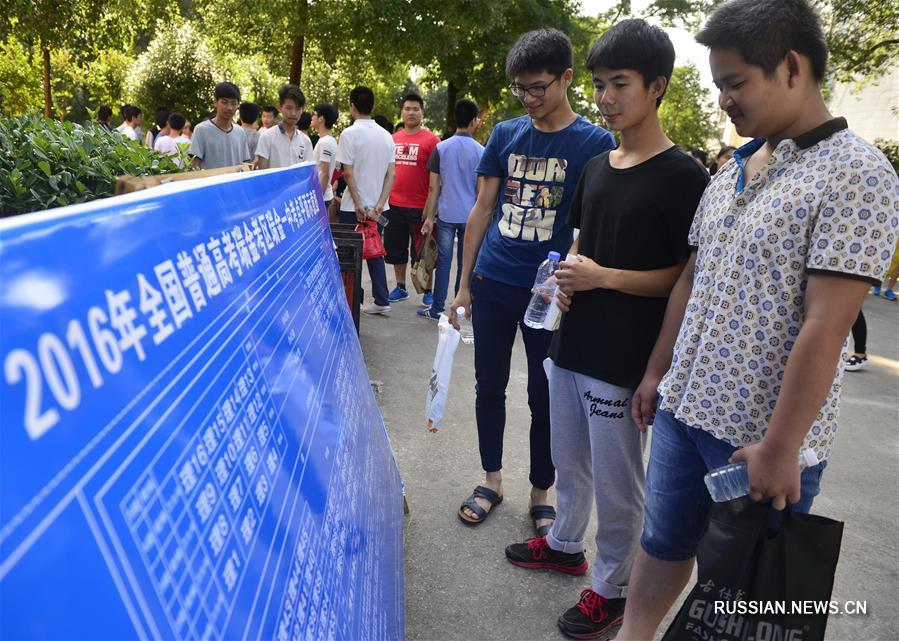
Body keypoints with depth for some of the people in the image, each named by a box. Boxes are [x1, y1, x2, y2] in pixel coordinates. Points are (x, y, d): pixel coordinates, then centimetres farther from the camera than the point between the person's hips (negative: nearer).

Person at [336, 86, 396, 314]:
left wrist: (359, 205, -11)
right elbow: (391, 174, 2)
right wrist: (378, 205, -3)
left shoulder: (349, 134, -10)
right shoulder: (386, 136, 7)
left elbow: (348, 173, -15)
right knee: (375, 253, 14)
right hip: (377, 206, 5)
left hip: (353, 207, -5)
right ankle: (381, 301, 14)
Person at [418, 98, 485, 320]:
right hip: (471, 216, 0)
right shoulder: (480, 151, -2)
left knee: (443, 262, 4)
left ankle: (437, 309, 8)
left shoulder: (441, 148, 1)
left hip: (446, 215, 0)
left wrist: (429, 217, 3)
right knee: (465, 263, 7)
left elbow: (433, 187, -1)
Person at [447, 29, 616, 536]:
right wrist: (463, 284, 5)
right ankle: (492, 480, 31)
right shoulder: (506, 134, 5)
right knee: (490, 386, 12)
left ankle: (542, 492, 28)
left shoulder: (596, 143, -5)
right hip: (493, 284, 3)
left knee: (545, 397, 9)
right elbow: (482, 211, 7)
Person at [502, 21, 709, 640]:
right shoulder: (596, 166, 9)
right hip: (573, 342, 7)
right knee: (569, 460, 22)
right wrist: (566, 276, -2)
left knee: (616, 481, 7)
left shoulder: (682, 176, -12)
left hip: (625, 357, -7)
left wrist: (602, 277, -20)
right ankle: (565, 543, 44)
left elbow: (689, 276, -13)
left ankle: (612, 588, 26)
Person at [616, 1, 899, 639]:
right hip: (684, 409, 6)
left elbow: (825, 326, -20)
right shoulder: (732, 169, 8)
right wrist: (657, 373, 15)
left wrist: (779, 449, -20)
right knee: (663, 542, 19)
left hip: (765, 434, -6)